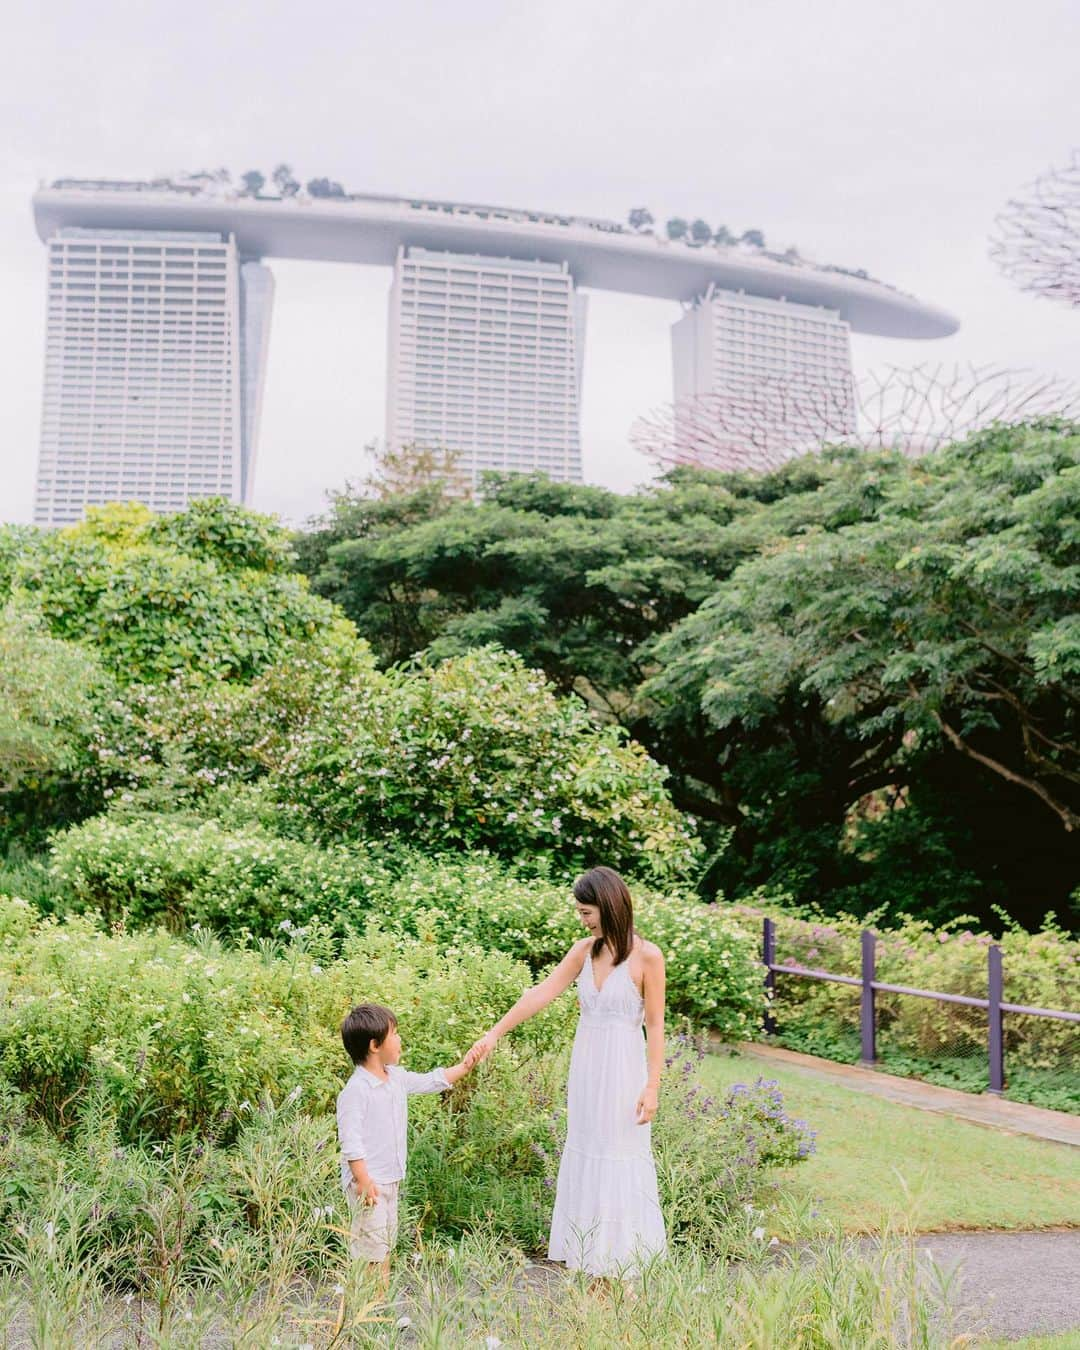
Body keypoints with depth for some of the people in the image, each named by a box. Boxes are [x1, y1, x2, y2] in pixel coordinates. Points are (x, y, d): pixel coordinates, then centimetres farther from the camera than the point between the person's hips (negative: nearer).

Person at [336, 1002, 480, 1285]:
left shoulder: (397, 1078, 6)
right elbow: (350, 1141, -21)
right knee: (370, 1244, -4)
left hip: (390, 1179, 9)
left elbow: (431, 1082, 19)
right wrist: (363, 1181, -23)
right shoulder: (355, 1091, -20)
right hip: (367, 1181, -9)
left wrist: (464, 1066, 12)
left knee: (386, 1241, 16)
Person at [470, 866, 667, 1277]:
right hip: (585, 1067, 6)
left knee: (620, 1162, 1)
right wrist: (495, 1032, -4)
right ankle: (595, 1271, 22)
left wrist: (652, 1087, -12)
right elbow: (541, 993, 1)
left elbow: (655, 1025, -10)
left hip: (623, 1069, -6)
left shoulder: (646, 957, -11)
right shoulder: (584, 951, 3)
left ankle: (624, 1271, 14)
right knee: (585, 1159, 11)